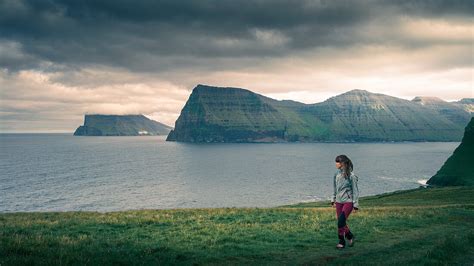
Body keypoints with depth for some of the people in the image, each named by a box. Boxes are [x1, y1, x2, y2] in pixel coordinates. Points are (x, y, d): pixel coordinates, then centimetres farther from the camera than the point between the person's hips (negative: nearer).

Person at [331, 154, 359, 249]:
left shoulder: (351, 175, -11)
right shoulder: (336, 174, 6)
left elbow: (355, 190, -8)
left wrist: (356, 205, -9)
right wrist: (333, 200, 19)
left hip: (348, 201, -6)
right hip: (339, 201, 6)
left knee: (341, 221, -15)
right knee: (341, 223, 7)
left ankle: (341, 241, 0)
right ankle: (349, 236, 28)